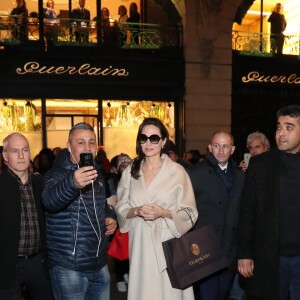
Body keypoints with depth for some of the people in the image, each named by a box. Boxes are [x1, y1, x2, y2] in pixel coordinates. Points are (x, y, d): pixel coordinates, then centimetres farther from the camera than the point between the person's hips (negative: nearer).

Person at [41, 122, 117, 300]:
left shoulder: (97, 176, 8)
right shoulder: (57, 174, -13)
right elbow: (49, 200, -35)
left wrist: (111, 216, 2)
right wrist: (73, 182, -54)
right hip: (69, 268, -6)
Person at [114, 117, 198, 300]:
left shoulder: (177, 171, -6)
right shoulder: (130, 171, 5)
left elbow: (190, 213, -4)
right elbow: (121, 208, 8)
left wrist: (164, 213, -19)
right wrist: (136, 211, -12)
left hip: (167, 241, -2)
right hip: (140, 242, 3)